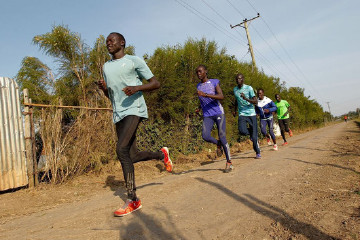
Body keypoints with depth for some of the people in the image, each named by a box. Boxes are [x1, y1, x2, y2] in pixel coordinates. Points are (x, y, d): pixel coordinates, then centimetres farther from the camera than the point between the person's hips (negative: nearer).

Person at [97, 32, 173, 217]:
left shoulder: (134, 61, 3)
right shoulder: (106, 67, 22)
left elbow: (155, 83, 0)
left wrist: (137, 87, -18)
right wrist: (103, 88, 5)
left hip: (134, 110, -7)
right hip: (118, 114, 7)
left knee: (121, 149, -23)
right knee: (132, 156, 5)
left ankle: (132, 200, -14)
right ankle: (161, 154, 33)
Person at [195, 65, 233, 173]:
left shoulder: (214, 82, 0)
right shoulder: (198, 86, 15)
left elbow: (221, 96, -15)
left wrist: (206, 95, -25)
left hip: (218, 113, -3)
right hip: (207, 115, 4)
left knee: (222, 137, -8)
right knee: (205, 136, -19)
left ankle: (229, 162, 6)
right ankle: (218, 144, 14)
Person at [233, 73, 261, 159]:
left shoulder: (249, 88, -7)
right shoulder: (235, 89, 8)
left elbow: (255, 102, -13)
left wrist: (246, 98, -27)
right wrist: (235, 110, 26)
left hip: (251, 113, -3)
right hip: (242, 114, 3)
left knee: (254, 136, -4)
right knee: (242, 131, -23)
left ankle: (258, 153, 17)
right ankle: (250, 132, 13)